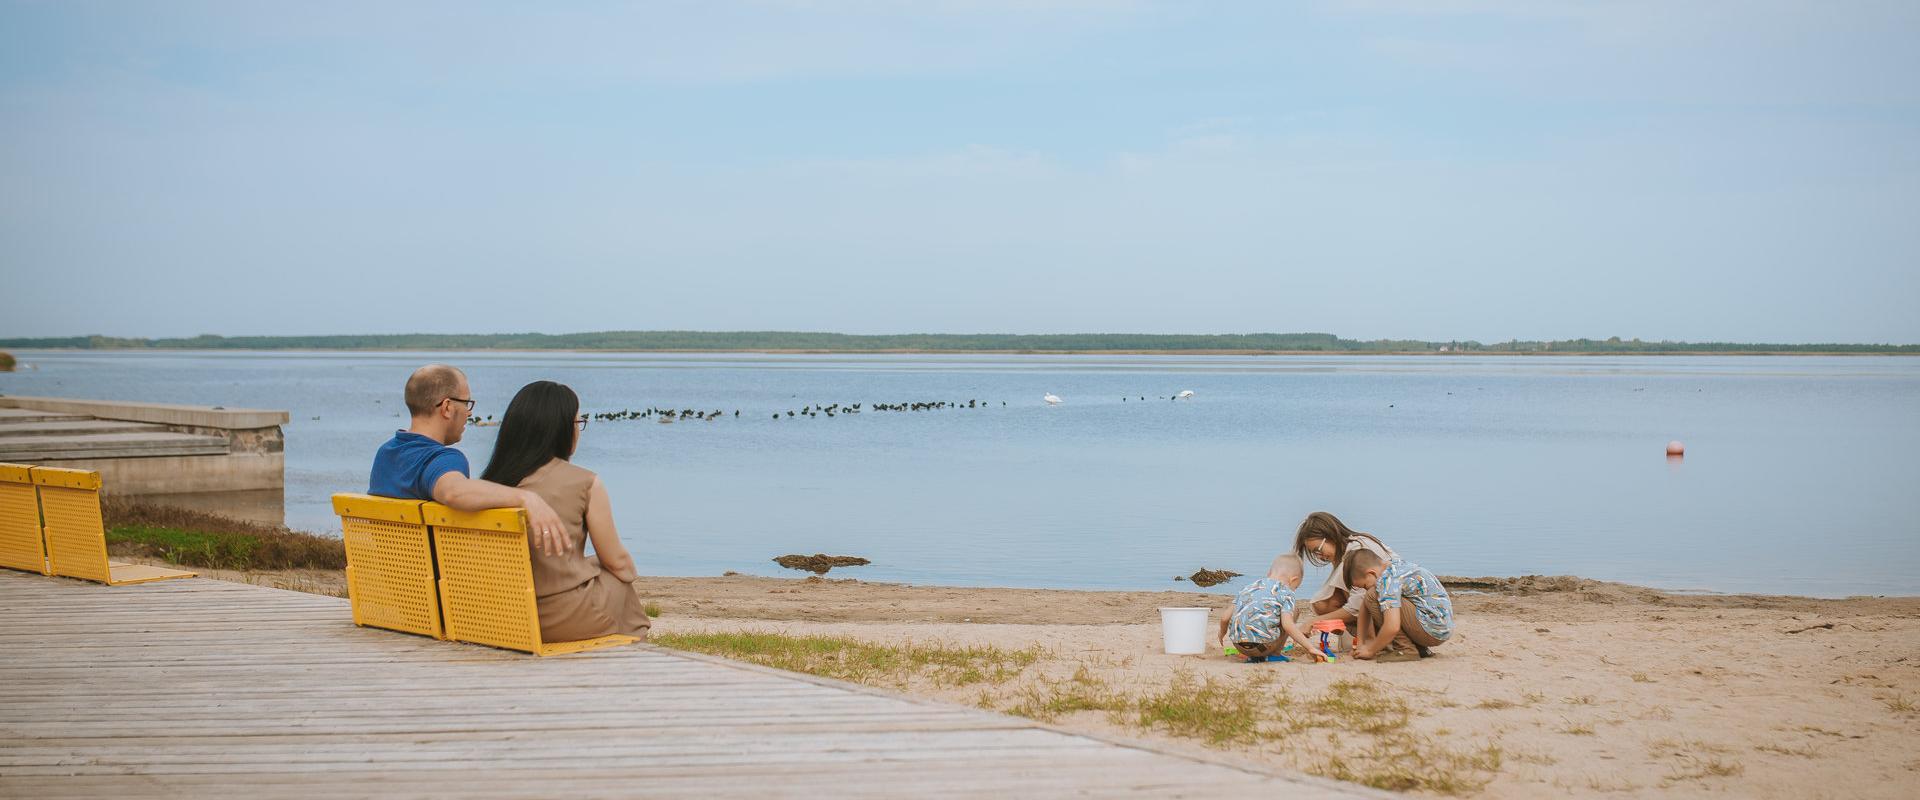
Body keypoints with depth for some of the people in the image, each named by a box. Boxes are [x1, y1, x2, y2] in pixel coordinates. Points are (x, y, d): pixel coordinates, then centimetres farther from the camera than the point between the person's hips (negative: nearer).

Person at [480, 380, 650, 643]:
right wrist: (631, 574, 20)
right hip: (565, 615, -5)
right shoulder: (586, 484, -14)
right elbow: (616, 560, -3)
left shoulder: (491, 481, 0)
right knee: (622, 581, 24)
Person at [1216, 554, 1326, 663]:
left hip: (1239, 645, 5)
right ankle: (1274, 654, 14)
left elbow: (1225, 618, 18)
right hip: (1263, 645, -5)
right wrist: (1311, 648, -7)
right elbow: (1287, 624, -10)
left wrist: (1222, 635, 39)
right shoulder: (1286, 592, 5)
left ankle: (1253, 656, 19)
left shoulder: (1248, 588, 21)